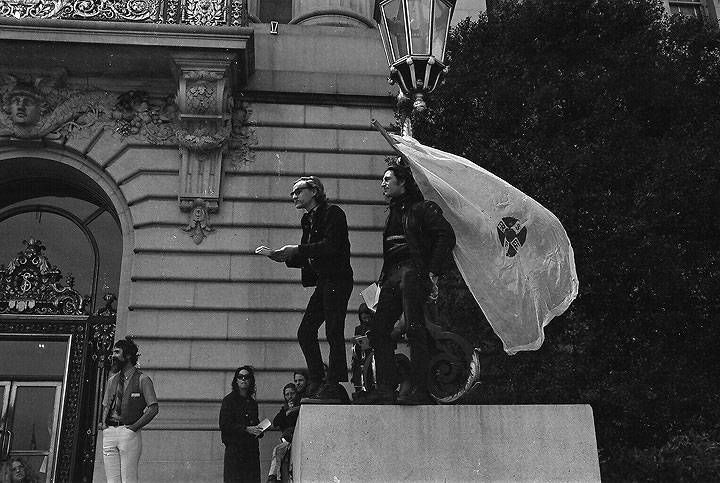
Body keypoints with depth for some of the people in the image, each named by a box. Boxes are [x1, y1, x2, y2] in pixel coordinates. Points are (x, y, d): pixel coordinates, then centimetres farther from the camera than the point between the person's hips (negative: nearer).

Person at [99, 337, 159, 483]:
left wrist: (134, 426, -12)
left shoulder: (142, 380, -1)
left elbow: (153, 409, -7)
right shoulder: (112, 380, 19)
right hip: (109, 433, 6)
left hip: (129, 433, -6)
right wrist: (103, 422, 6)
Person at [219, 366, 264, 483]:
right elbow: (224, 425, -8)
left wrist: (258, 430, 2)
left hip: (252, 450, 5)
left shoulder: (253, 402, 17)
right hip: (234, 448, -5)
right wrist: (246, 429, -15)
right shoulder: (229, 400, 0)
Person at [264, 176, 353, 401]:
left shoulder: (333, 213, -4)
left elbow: (331, 246, -17)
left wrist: (297, 250, -14)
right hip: (322, 283, 9)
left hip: (337, 279, -9)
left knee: (333, 332, -11)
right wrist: (284, 257, 5)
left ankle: (334, 385, -7)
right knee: (305, 332, 3)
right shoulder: (309, 221, 21)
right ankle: (315, 383, 8)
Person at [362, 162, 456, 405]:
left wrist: (432, 272, -14)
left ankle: (421, 389, -14)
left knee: (414, 329, -15)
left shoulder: (421, 209, 3)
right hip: (392, 275, 8)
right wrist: (383, 279, 15)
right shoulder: (393, 214, 27)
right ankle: (385, 389, -1)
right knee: (379, 331, -1)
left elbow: (447, 236, -9)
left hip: (413, 271, -8)